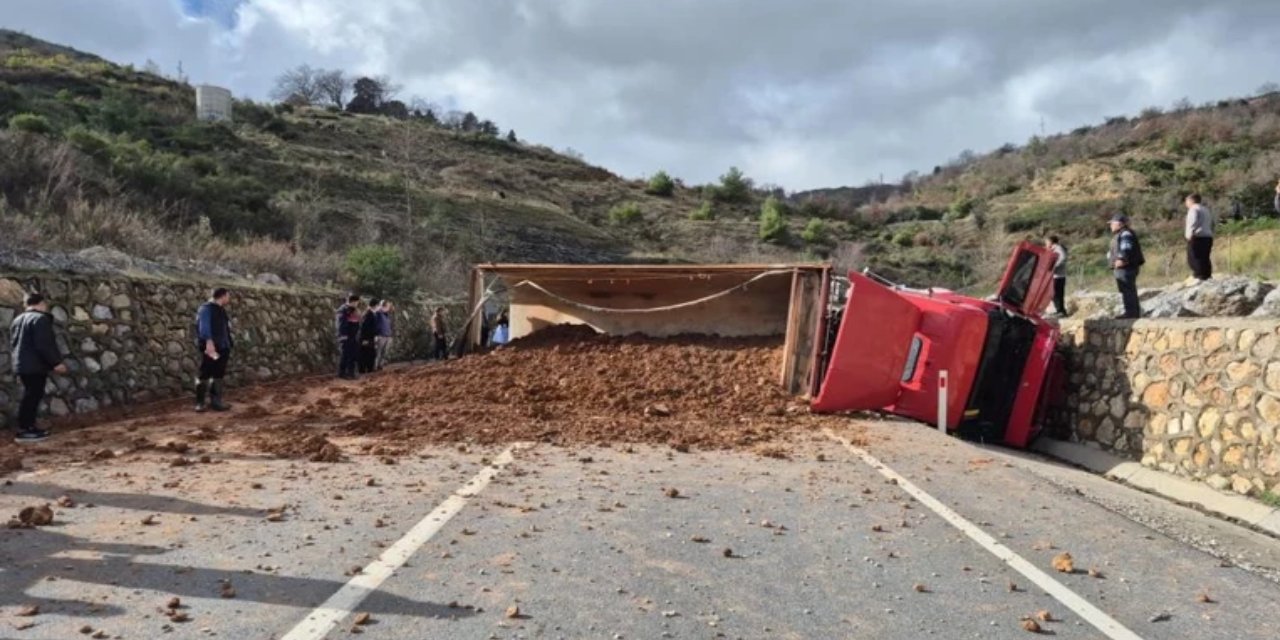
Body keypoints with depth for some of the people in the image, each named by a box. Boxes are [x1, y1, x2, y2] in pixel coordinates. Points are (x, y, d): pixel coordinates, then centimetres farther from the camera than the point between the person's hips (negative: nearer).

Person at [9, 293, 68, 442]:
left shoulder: (18, 320, 16)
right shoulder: (40, 319, -14)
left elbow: (13, 342, 23)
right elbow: (44, 345, -21)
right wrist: (56, 362, -18)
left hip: (22, 364, 10)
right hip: (35, 366, -10)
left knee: (30, 396, 15)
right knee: (32, 397, -7)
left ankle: (28, 427, 18)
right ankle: (23, 431, -7)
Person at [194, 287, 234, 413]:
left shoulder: (221, 310, 19)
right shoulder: (206, 308, -7)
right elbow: (204, 326, -19)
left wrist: (229, 345, 19)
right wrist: (209, 342, -29)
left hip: (222, 348, 8)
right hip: (210, 348, -8)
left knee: (218, 375, 10)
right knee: (204, 375, -4)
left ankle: (215, 401, 16)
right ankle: (200, 402, 2)